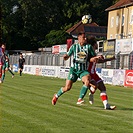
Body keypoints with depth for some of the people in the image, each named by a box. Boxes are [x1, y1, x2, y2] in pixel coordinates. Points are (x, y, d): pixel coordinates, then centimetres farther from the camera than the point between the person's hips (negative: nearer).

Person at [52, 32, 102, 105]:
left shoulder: (88, 47, 0)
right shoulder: (74, 46, -1)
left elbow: (94, 57, 6)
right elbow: (67, 56, 5)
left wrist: (98, 57, -17)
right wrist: (65, 56, -19)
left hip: (83, 70, 1)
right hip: (74, 69, -1)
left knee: (87, 81, -31)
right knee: (67, 88, -4)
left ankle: (79, 99, -24)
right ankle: (56, 96, 27)